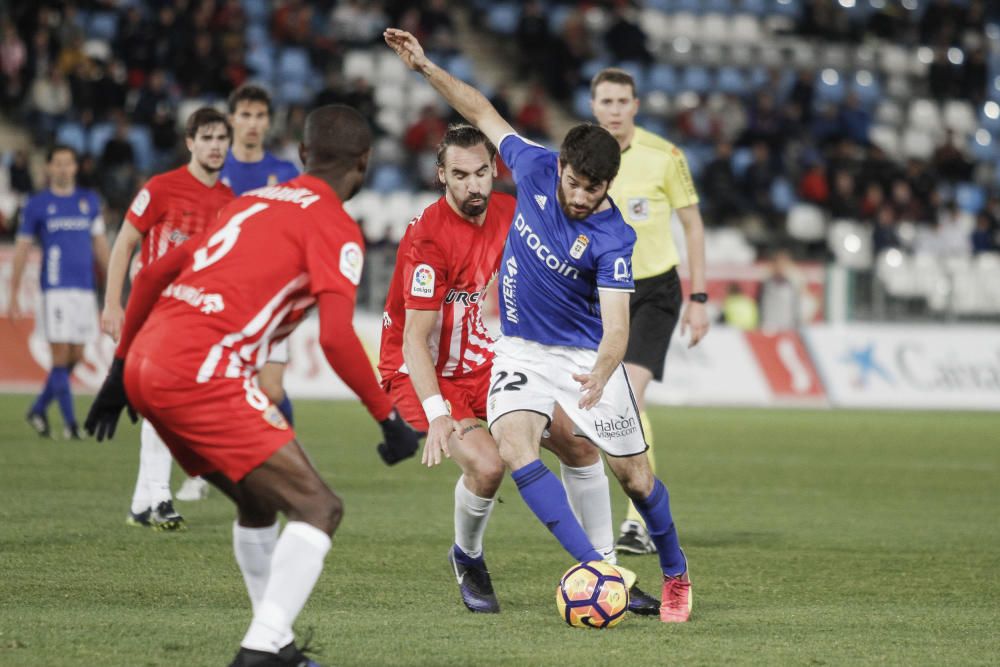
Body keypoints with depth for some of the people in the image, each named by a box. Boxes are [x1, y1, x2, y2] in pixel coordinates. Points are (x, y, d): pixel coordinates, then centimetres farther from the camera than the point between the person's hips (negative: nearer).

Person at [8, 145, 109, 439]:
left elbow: (99, 244, 19)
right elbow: (22, 249, 5)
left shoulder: (90, 201, 13)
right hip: (56, 289, -4)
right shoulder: (37, 205, 3)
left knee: (75, 357, 4)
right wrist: (14, 295, 2)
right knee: (61, 356, -9)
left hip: (85, 288, 4)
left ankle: (38, 409, 21)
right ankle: (69, 422, -6)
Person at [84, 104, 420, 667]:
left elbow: (154, 274, 25)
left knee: (260, 503, 24)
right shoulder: (335, 227, -1)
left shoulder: (255, 201, 24)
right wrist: (391, 419, -4)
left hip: (146, 364, 9)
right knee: (318, 508, -5)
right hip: (203, 373, -9)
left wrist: (122, 370, 31)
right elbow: (337, 339, -13)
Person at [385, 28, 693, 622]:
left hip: (587, 355, -3)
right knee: (514, 444, -24)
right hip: (522, 349, 3)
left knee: (634, 477, 2)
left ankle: (676, 576, 30)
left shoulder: (613, 237, -24)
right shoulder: (535, 170, -12)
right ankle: (597, 570, -27)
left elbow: (616, 326, -32)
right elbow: (484, 113, 3)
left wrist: (601, 375, -51)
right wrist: (426, 67, -3)